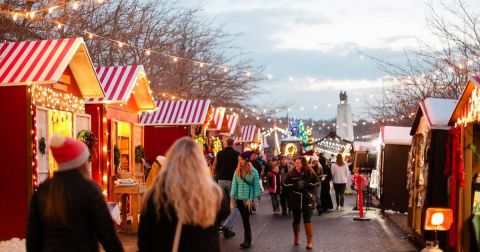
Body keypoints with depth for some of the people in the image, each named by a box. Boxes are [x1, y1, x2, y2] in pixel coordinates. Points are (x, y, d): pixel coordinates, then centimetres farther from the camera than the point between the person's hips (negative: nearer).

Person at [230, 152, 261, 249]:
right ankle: (247, 240, 16)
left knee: (245, 218, -8)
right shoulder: (237, 171, 5)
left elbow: (257, 186, -3)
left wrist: (255, 199, -8)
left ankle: (247, 240, -2)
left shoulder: (253, 172, -4)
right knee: (244, 219, 9)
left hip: (248, 199, -4)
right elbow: (234, 184, 4)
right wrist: (232, 197, -2)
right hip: (239, 199, 4)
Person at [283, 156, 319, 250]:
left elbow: (316, 184, -2)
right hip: (295, 200, 2)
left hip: (307, 199, -2)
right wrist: (295, 185, -16)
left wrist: (306, 184, -17)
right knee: (296, 219, 12)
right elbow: (286, 184, -1)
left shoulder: (310, 173, -3)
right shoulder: (291, 173, 0)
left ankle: (310, 240, -3)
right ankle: (296, 238, 30)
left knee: (307, 219, -7)